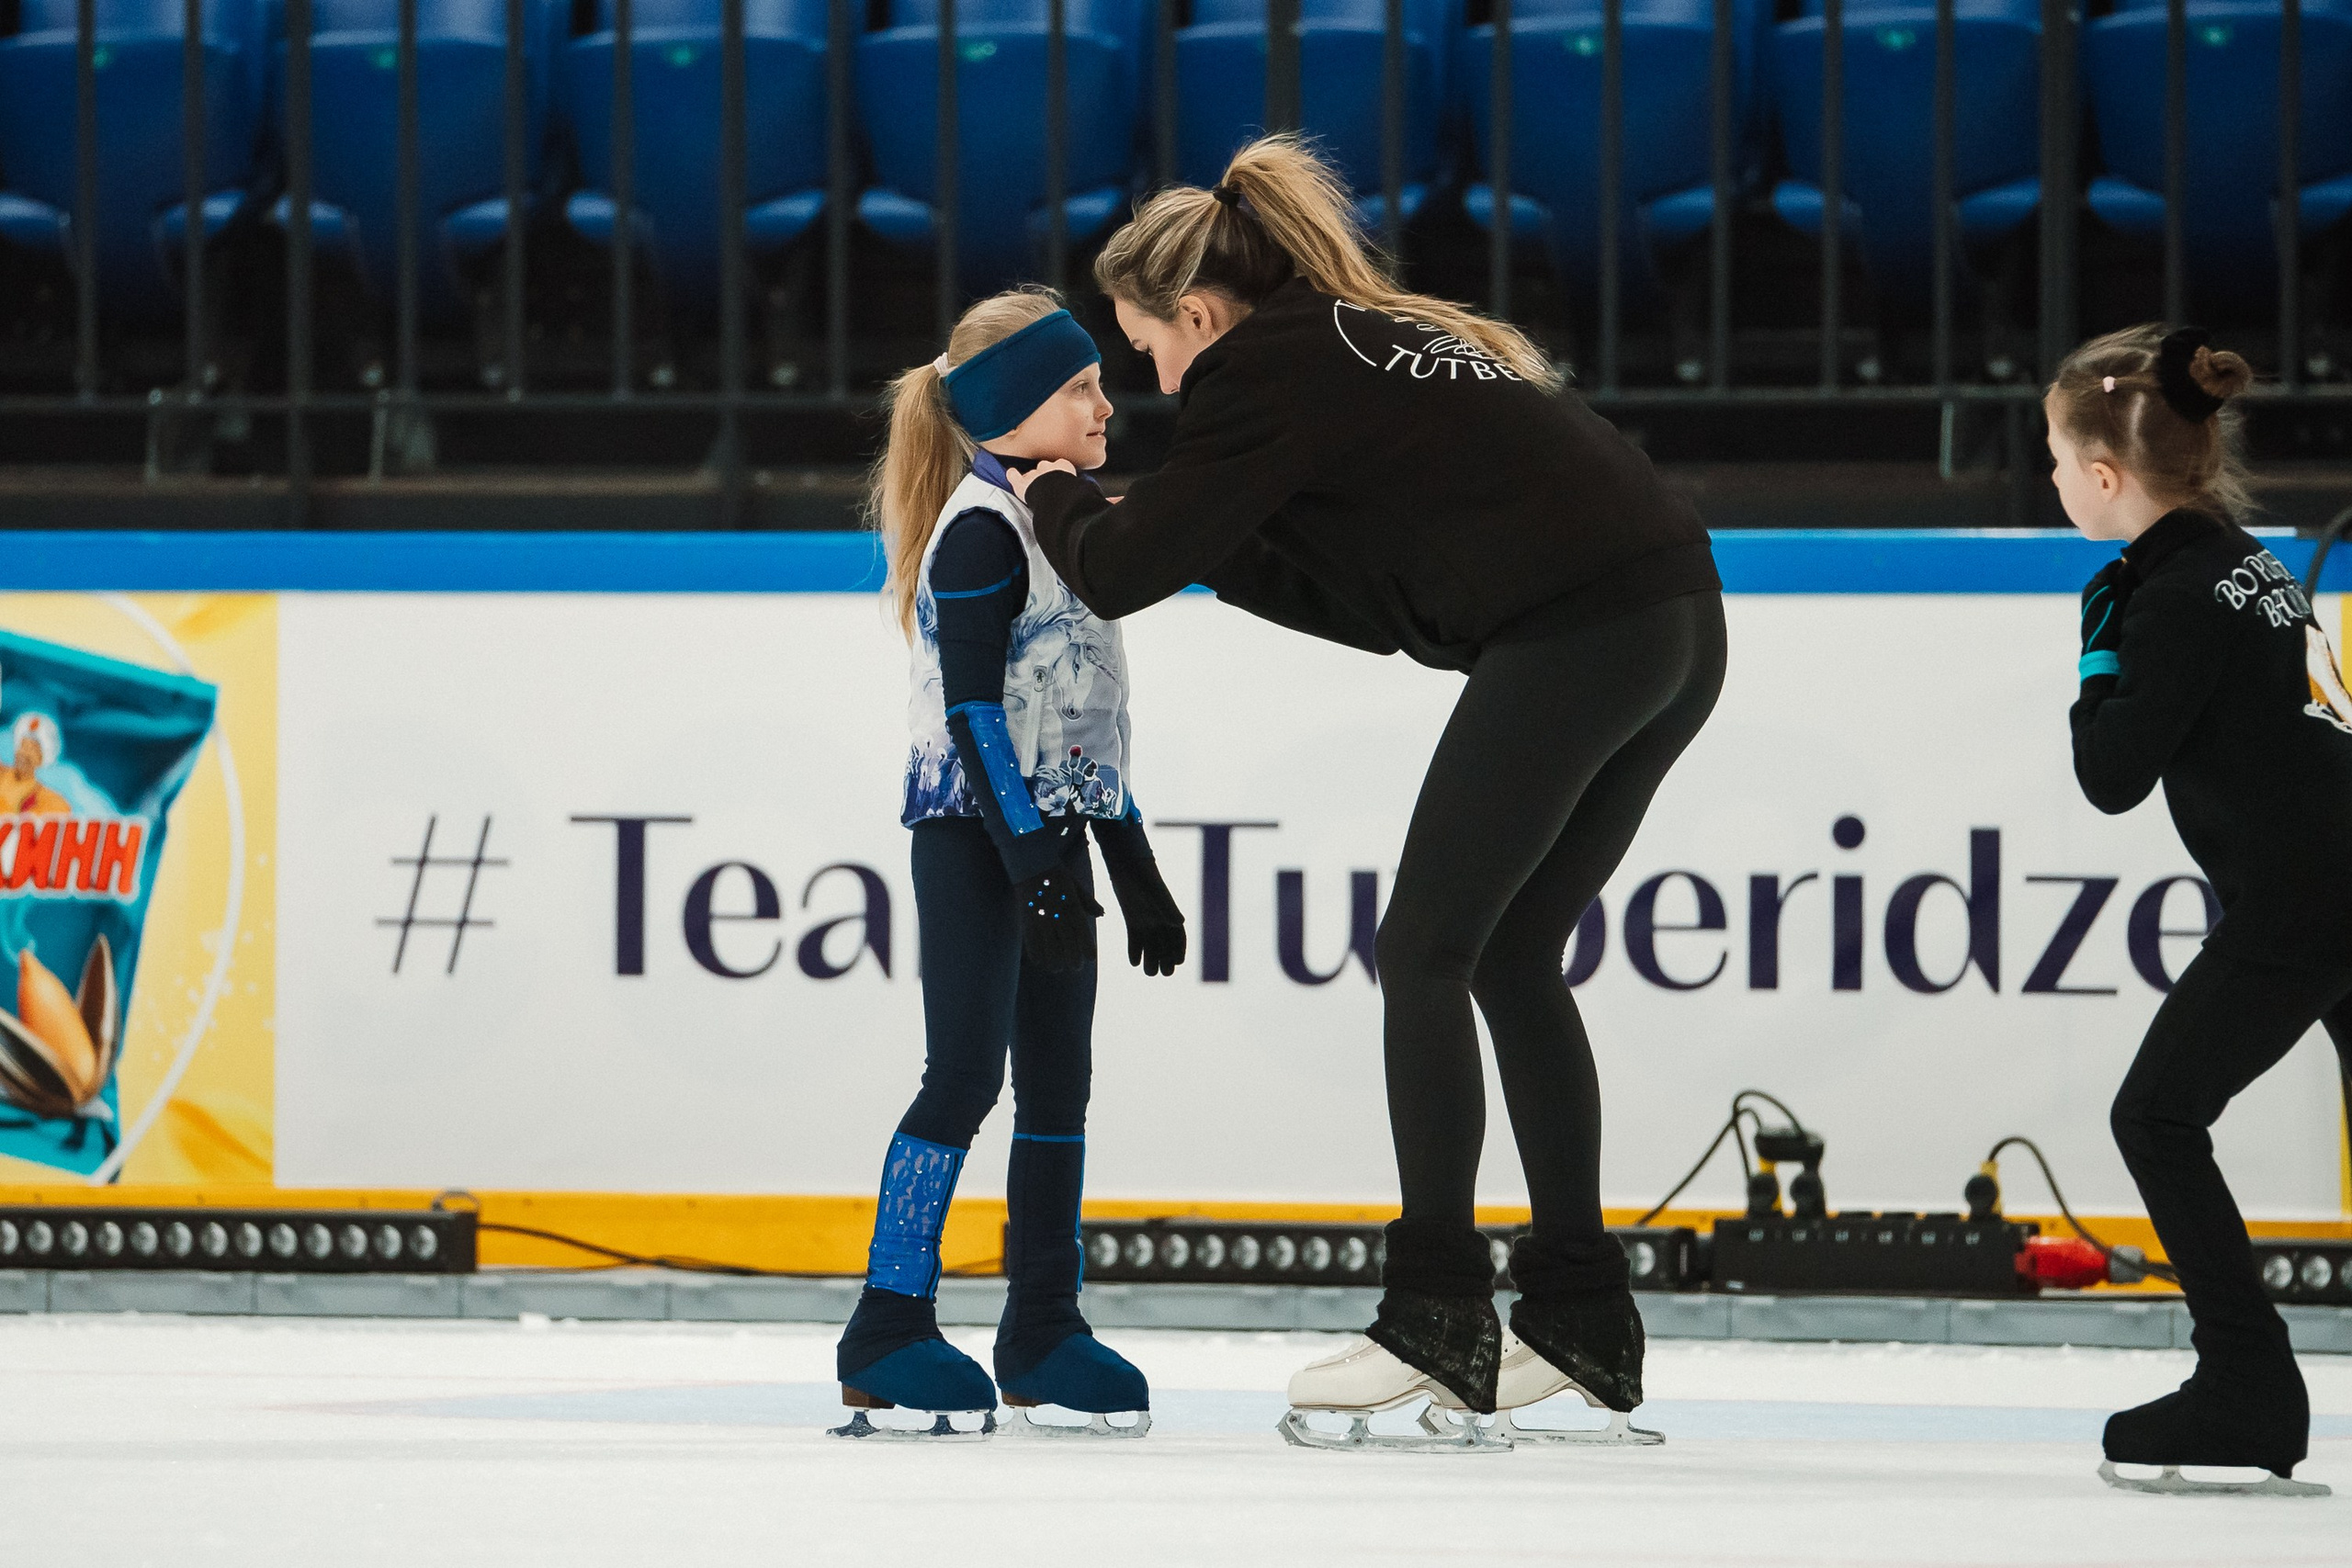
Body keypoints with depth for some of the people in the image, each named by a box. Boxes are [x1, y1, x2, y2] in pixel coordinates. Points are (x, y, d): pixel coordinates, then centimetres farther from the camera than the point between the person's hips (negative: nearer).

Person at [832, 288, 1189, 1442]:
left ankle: (1043, 1329, 13)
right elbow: (973, 709, -18)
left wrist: (1135, 870, 22)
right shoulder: (983, 529, -12)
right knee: (967, 1072, -12)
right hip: (972, 829, -9)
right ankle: (887, 1334, -11)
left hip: (1048, 830, 9)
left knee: (1058, 1079, 8)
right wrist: (1036, 858, -23)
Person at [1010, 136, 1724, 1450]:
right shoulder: (1372, 342, 26)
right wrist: (1213, 549, 21)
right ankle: (1582, 1319, 16)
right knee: (1510, 957, 15)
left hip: (1571, 632, -9)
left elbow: (1120, 576, 0)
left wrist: (1059, 497, 20)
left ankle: (1438, 1324, -4)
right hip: (1680, 622, 9)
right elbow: (1373, 602, 25)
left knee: (1427, 951, -2)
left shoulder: (1269, 369, -1)